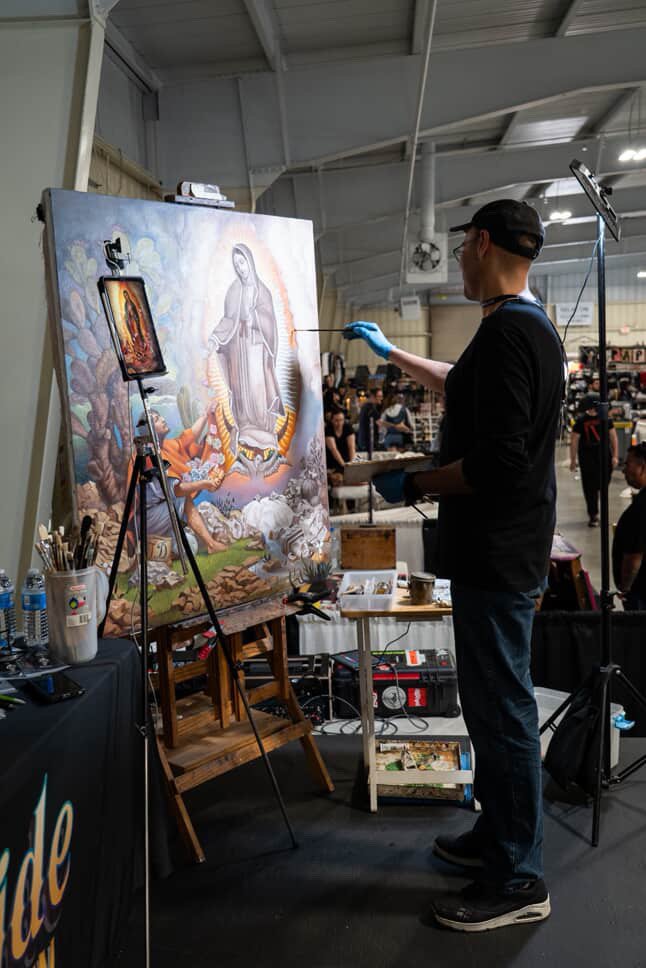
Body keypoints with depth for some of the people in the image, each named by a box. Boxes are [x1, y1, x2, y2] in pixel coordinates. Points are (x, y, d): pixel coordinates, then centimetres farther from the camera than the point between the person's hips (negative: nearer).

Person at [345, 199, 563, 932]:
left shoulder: (506, 333, -19)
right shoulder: (530, 327, 14)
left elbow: (498, 462, -27)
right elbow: (464, 386, 31)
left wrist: (412, 485, -13)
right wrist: (392, 353, 37)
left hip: (496, 556, -10)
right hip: (504, 549, 10)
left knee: (500, 708, 0)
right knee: (494, 701, 19)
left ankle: (517, 881, 15)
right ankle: (498, 837, 34)